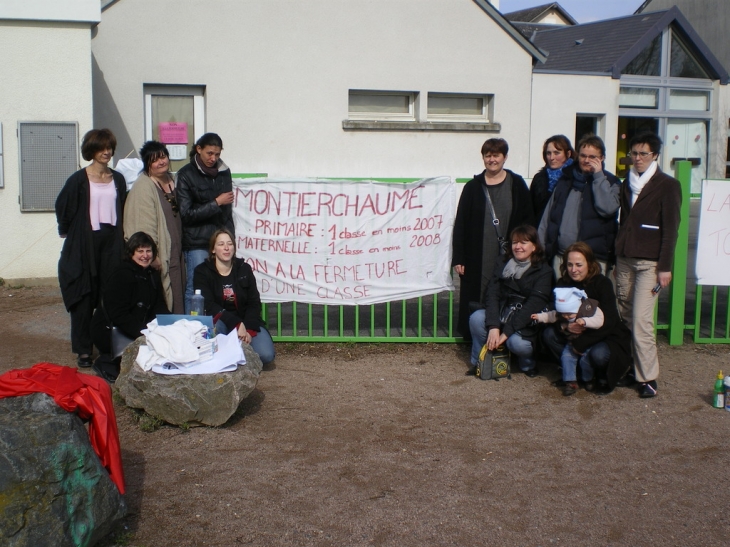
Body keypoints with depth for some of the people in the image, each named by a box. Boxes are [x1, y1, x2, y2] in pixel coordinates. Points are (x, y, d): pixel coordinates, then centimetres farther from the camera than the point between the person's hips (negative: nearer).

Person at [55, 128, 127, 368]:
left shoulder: (118, 179, 9)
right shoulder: (79, 180, -3)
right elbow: (63, 208, 1)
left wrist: (123, 236, 8)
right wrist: (67, 231, 3)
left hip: (112, 243, 3)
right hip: (85, 245, -3)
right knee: (84, 297, 0)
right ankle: (83, 350, 7)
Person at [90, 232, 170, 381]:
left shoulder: (153, 275, 10)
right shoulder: (122, 275, -16)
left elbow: (160, 308, 8)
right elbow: (118, 315, -23)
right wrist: (143, 333, -32)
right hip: (108, 331, -9)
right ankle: (107, 363, -5)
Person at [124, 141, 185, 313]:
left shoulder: (171, 181, 14)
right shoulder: (143, 187, -13)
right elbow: (145, 226, -19)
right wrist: (153, 256, -22)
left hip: (174, 254, 8)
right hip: (159, 256, -8)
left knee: (176, 298, 10)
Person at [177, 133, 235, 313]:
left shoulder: (224, 172, 11)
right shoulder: (186, 175, -2)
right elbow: (186, 214, -7)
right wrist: (216, 203, -10)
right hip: (198, 243, -4)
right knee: (195, 290, -4)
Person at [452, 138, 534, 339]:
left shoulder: (517, 185, 5)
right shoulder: (473, 187, 6)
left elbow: (527, 220, 6)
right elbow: (460, 224, 4)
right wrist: (458, 258, 0)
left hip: (508, 257, -1)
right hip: (478, 259, 1)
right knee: (476, 302, 2)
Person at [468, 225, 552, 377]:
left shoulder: (543, 271, -7)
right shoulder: (502, 263, 4)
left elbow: (534, 305, -17)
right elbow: (492, 294, -7)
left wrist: (506, 331, -24)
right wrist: (493, 327, -24)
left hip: (526, 323, -3)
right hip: (500, 314, 4)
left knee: (517, 342, -33)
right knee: (476, 318, -25)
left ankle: (528, 364, 3)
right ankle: (479, 362, -4)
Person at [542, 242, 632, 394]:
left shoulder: (602, 283, -18)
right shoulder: (563, 283, -4)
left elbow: (608, 322, -25)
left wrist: (580, 344, -28)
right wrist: (565, 327, -30)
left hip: (608, 337, -5)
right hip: (577, 335, 5)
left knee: (598, 354, -36)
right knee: (548, 334, -17)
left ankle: (602, 376, -1)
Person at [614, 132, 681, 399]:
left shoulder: (668, 185, -1)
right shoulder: (627, 185, 17)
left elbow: (670, 228, -5)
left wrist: (665, 267, -11)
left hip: (649, 263, -5)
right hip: (625, 260, 6)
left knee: (641, 320, -11)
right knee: (625, 317, 2)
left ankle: (648, 378, -5)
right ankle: (629, 369, 10)